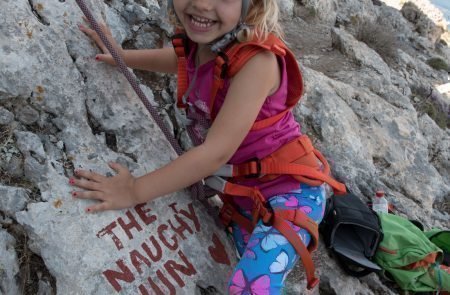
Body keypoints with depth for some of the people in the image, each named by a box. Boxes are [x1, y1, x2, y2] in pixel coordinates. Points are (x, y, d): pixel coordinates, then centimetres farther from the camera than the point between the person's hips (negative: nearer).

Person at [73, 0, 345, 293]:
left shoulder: (256, 59, -29)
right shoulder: (202, 43, -6)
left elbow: (217, 152, -31)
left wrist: (135, 191, -24)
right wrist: (119, 55, 11)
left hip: (288, 191, -7)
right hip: (243, 193, 8)